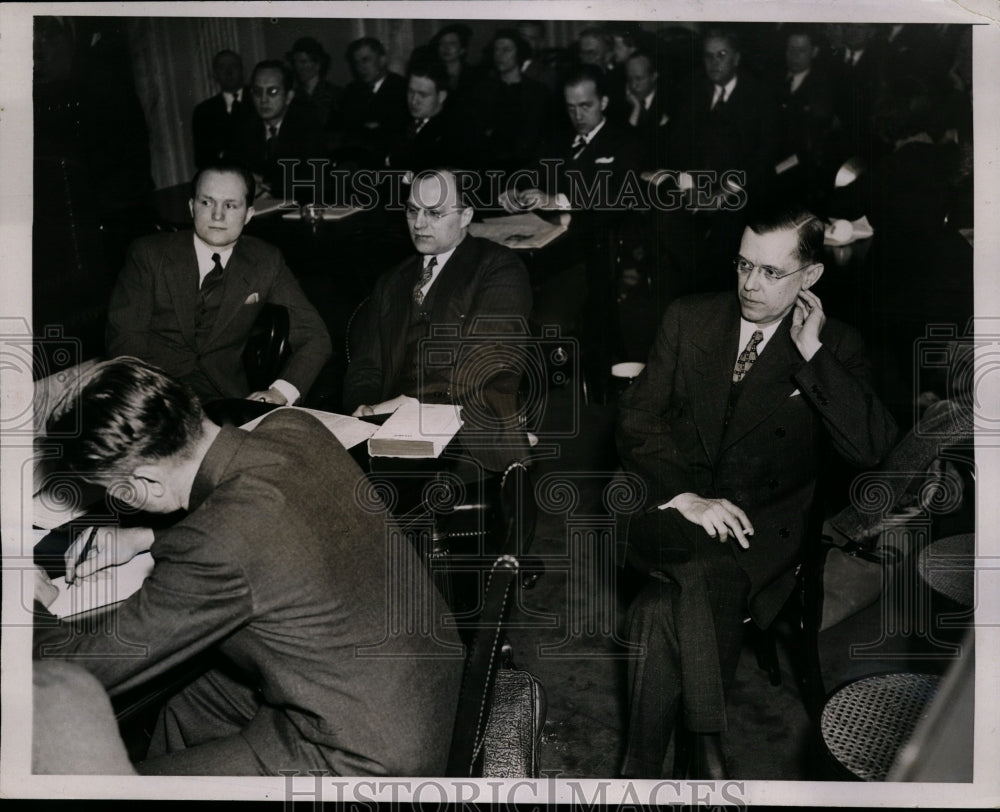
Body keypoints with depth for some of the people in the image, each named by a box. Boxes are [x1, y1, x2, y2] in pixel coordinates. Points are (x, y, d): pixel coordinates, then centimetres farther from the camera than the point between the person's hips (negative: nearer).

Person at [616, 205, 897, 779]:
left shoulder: (838, 348, 5)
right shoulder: (690, 319, 10)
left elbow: (871, 448, -9)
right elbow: (636, 418, 5)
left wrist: (812, 353, -11)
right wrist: (685, 496, -11)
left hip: (762, 526, -2)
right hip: (674, 507, 2)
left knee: (669, 605, -31)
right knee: (700, 592, -33)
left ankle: (644, 772, -17)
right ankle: (706, 752, -19)